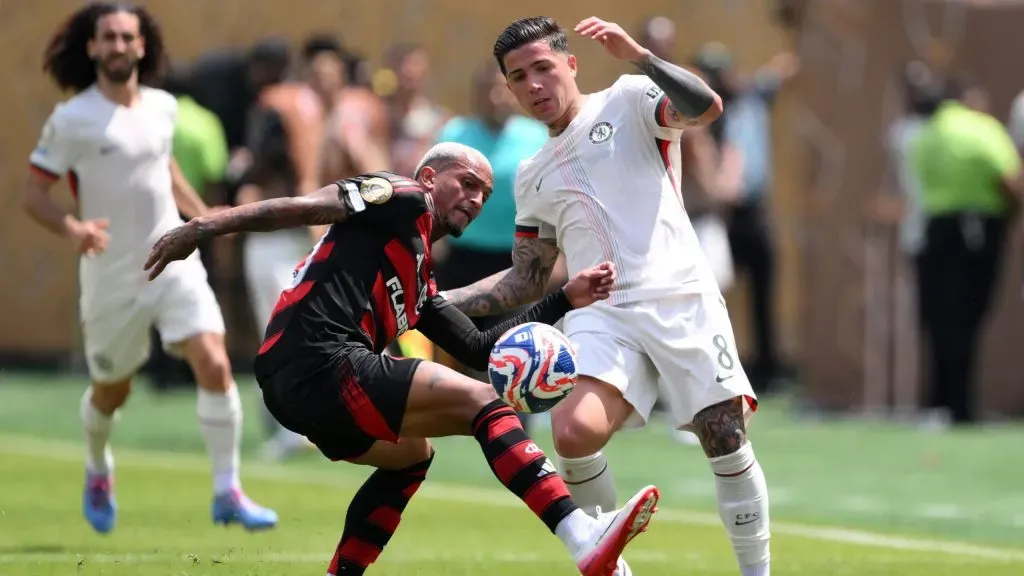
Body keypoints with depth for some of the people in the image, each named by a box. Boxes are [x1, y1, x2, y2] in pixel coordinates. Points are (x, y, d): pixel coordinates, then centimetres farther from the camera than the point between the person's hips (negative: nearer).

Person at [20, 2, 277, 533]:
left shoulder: (162, 107, 5)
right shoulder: (72, 120, -10)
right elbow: (33, 195, -9)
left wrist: (202, 216, 15)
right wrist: (72, 229, -27)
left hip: (174, 264, 3)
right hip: (111, 278, -3)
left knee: (214, 365, -16)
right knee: (111, 391, 12)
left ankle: (227, 492, -11)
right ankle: (97, 471, 45)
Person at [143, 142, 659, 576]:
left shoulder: (420, 287, 31)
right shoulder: (402, 200, 6)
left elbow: (479, 349, 29)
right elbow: (305, 206, -5)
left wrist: (566, 299, 27)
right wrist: (206, 227, -15)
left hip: (293, 390, 10)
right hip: (323, 365, -10)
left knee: (411, 454, 32)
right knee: (483, 402, -9)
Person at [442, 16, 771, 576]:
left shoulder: (627, 101, 6)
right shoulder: (532, 178, 22)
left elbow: (706, 106, -14)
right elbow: (525, 280, 27)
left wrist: (637, 56, -25)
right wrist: (439, 302, 17)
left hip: (679, 298, -3)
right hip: (601, 314, 3)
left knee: (725, 437, -10)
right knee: (573, 432, -23)